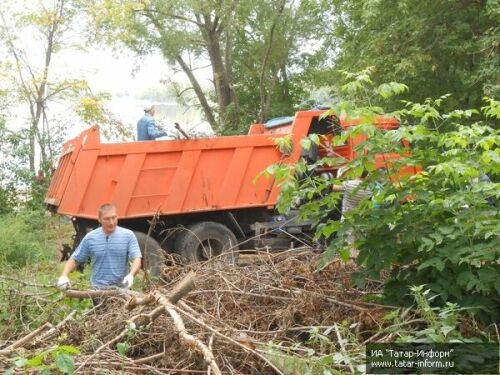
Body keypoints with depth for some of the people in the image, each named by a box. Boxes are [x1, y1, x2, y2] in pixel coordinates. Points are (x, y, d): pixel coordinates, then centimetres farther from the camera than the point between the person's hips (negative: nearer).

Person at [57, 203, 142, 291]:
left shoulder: (128, 235, 0)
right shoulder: (90, 238, 5)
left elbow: (136, 259, -7)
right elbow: (74, 259, 13)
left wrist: (131, 275, -26)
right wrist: (64, 276, -2)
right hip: (98, 290, 1)